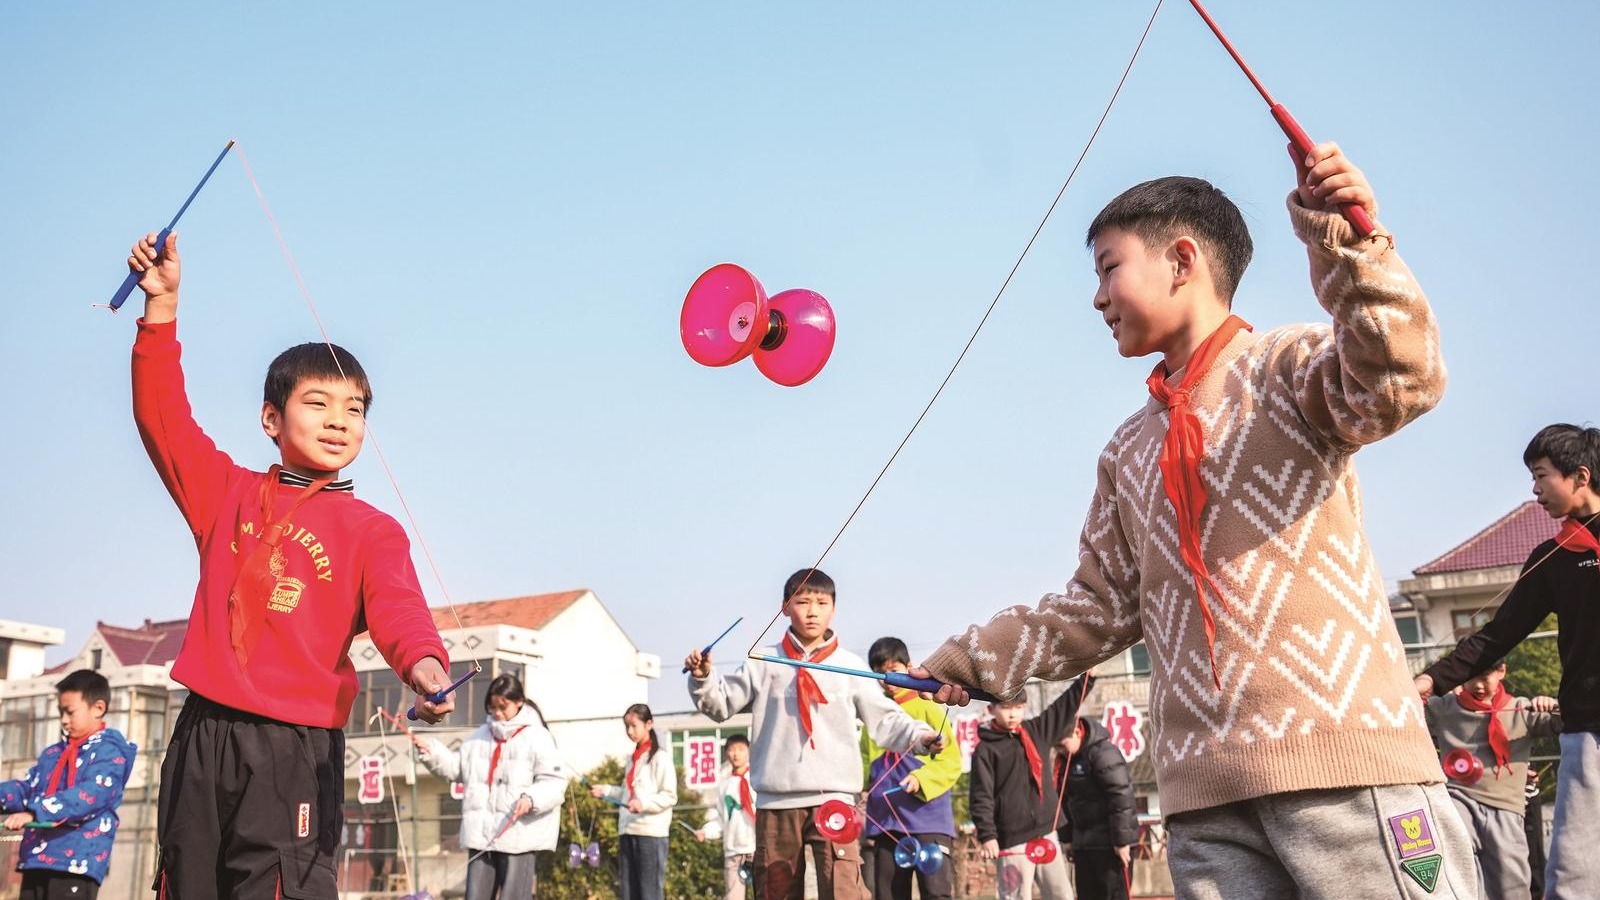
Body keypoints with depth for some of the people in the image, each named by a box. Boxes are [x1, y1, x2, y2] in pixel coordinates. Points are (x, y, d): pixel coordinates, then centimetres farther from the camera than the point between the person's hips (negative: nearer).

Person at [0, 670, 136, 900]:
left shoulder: (109, 753, -6)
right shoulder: (52, 753, 20)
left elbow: (89, 795, -20)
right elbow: (27, 788, 17)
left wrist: (34, 813, -30)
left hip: (76, 861, -8)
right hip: (36, 857, 8)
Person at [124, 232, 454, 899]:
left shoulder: (372, 530, 3)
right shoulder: (228, 494, 13)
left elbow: (397, 608, -13)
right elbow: (163, 417, 8)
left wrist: (424, 663, -37)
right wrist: (163, 305, 1)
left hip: (296, 749, -4)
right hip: (201, 736, 4)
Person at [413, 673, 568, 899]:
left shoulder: (536, 737, -4)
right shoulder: (481, 736, 16)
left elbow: (555, 781, -9)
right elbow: (456, 767, 22)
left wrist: (531, 798, -25)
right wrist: (430, 751, 10)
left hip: (518, 836, -6)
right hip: (480, 835, 6)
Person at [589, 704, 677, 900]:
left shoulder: (660, 757, -4)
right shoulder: (632, 759, 19)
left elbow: (670, 796, -11)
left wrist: (644, 803, -25)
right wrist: (605, 791, 9)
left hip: (651, 833, -7)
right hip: (628, 831, 8)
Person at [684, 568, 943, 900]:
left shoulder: (849, 665, 7)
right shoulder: (763, 663, 10)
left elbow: (884, 718, 4)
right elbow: (722, 704, 14)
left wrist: (919, 736, -12)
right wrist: (703, 677, -3)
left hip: (833, 797, -2)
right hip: (776, 799, 2)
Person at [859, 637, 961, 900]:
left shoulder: (929, 709, 1)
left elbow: (951, 762, -3)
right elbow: (865, 763, 14)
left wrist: (921, 779, -19)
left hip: (928, 820, -4)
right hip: (885, 822, 4)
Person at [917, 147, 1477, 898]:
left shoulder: (1285, 363, 5)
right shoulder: (1128, 450, 22)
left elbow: (1396, 383, -17)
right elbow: (1101, 606, 22)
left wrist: (1350, 247, -30)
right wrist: (971, 660, 17)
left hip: (1345, 756, -5)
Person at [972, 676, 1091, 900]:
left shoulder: (1037, 730, 9)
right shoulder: (985, 750, -6)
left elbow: (1066, 705, 15)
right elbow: (981, 797, -10)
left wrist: (1088, 676, 8)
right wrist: (986, 835, -19)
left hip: (1045, 833, 6)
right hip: (1012, 839, -6)